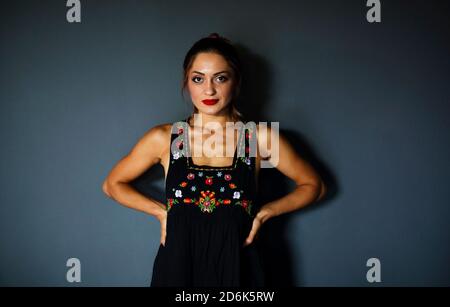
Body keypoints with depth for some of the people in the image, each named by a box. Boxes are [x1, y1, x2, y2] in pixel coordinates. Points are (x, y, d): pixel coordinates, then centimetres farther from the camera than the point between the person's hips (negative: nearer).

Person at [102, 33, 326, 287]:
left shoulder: (261, 138, -7)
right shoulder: (163, 138, -5)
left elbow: (314, 186, 6)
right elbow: (113, 184, 9)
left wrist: (264, 213, -5)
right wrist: (160, 211, -2)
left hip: (236, 267, 0)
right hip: (177, 267, 0)